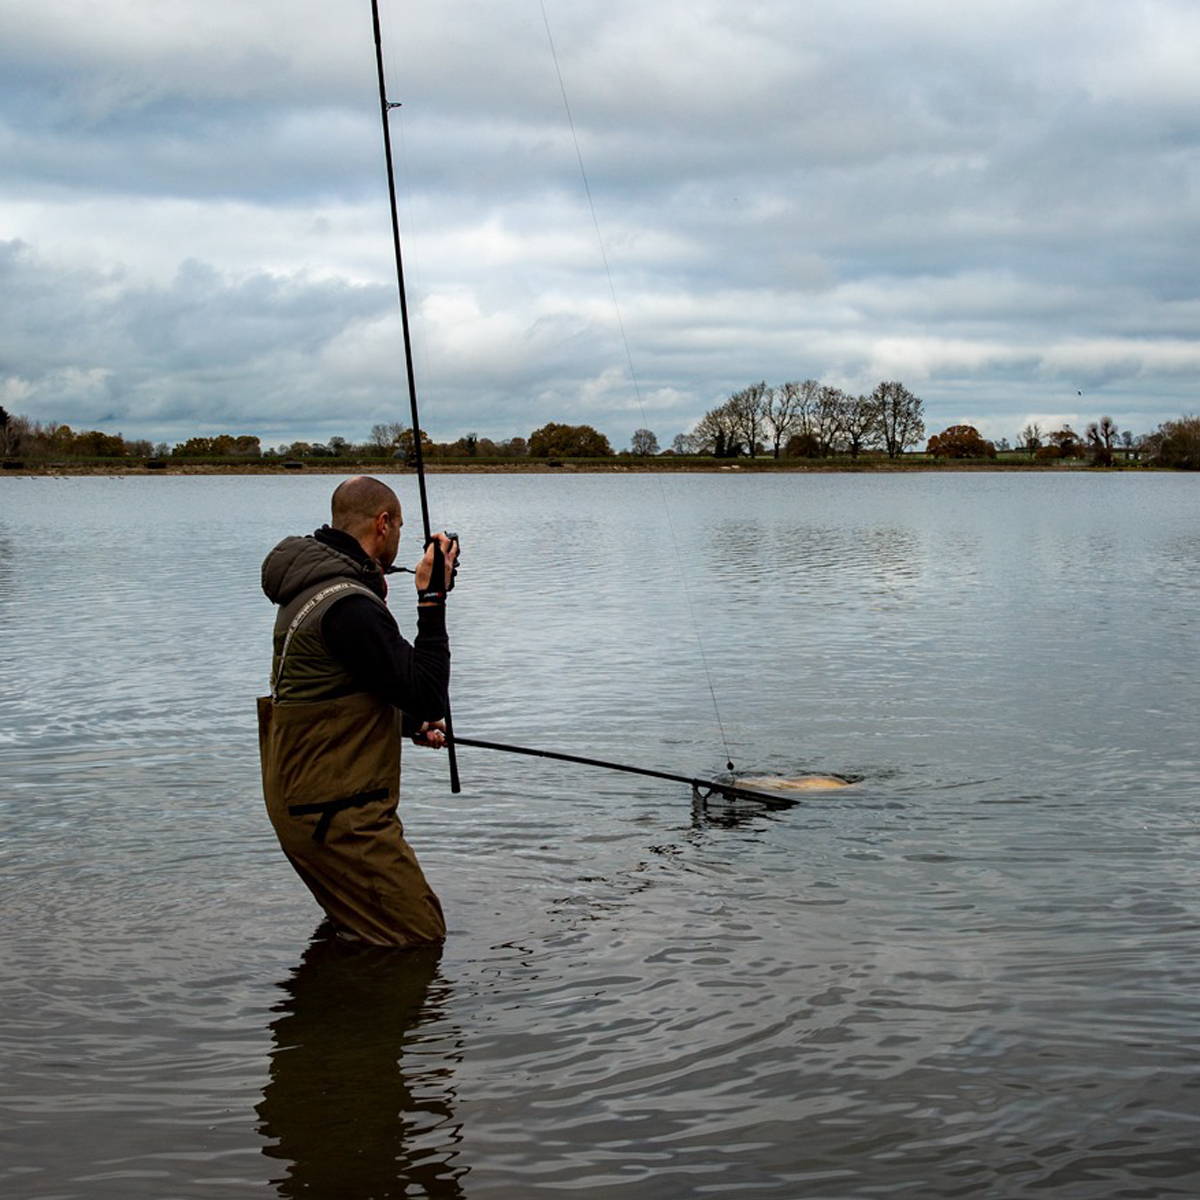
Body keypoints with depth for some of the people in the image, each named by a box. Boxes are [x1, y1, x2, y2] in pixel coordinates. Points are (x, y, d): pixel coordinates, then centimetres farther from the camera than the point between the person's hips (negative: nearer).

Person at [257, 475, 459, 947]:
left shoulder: (310, 591, 12)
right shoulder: (349, 604, -22)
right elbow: (428, 697, -22)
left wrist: (410, 724, 25)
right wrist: (433, 601, -18)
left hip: (304, 797, 11)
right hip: (334, 814, -10)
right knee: (422, 937, -4)